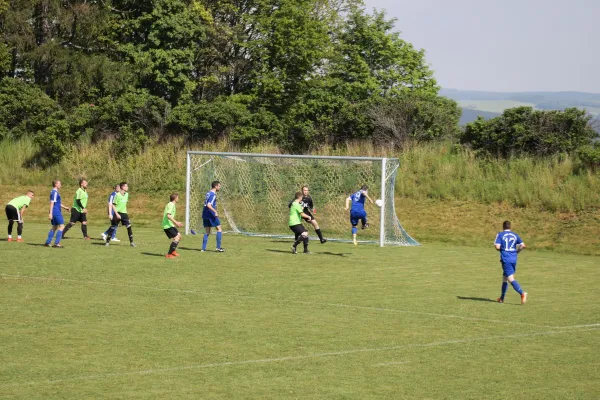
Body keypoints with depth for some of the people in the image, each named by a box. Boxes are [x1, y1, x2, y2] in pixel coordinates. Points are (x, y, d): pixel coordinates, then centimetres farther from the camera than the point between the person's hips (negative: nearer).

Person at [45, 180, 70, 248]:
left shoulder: (55, 192, 17)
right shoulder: (54, 192, -14)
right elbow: (52, 203, -19)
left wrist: (64, 207, 27)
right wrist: (50, 213, -23)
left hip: (57, 212, 10)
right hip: (56, 212, -10)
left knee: (54, 227, 15)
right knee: (61, 226, -8)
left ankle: (47, 242, 15)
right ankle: (56, 243, -11)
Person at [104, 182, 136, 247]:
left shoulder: (126, 194, 4)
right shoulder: (118, 195, -15)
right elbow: (113, 205, -14)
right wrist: (117, 214, -20)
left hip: (124, 213, 5)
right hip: (117, 213, -5)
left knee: (129, 226, -7)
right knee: (113, 227, 3)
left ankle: (131, 242, -3)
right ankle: (108, 241, 16)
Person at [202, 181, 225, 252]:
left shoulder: (208, 193, 15)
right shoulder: (213, 194, -13)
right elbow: (208, 205, -24)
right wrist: (215, 211, -28)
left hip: (205, 215, 9)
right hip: (211, 215, -9)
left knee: (207, 232, 11)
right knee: (219, 229, 1)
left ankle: (203, 248, 6)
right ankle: (218, 247, -2)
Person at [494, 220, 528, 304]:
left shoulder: (500, 235, -2)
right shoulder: (515, 235, 10)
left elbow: (497, 247, -12)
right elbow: (523, 245, 2)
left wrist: (501, 249, 10)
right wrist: (516, 252, 15)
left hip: (505, 259, -6)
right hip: (514, 259, 6)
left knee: (511, 279, -11)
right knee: (504, 277, 19)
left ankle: (522, 293, -32)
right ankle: (502, 298, 26)